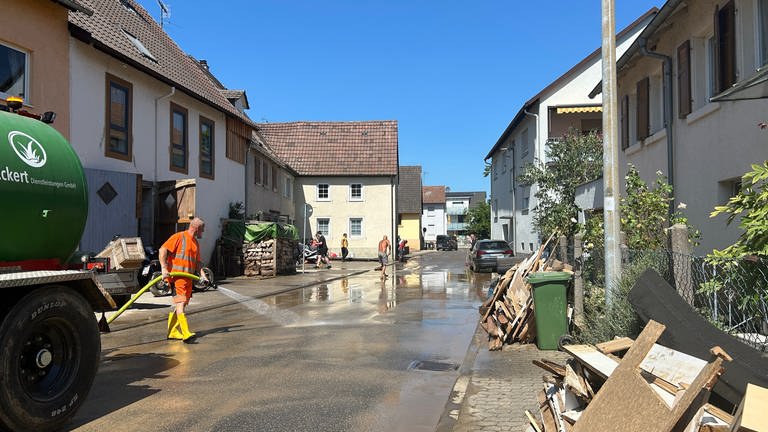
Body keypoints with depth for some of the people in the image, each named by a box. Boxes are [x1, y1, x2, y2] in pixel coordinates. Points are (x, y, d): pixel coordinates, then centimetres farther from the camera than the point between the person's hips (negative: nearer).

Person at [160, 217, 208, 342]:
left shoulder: (195, 243, 20)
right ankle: (186, 333, -24)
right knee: (180, 303, -15)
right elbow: (163, 250, -12)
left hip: (188, 277, 9)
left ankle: (172, 331, 21)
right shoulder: (179, 237, -5)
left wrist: (202, 275, 7)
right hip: (176, 275, -9)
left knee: (183, 304, 11)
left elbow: (197, 262, 23)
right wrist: (164, 268, -20)